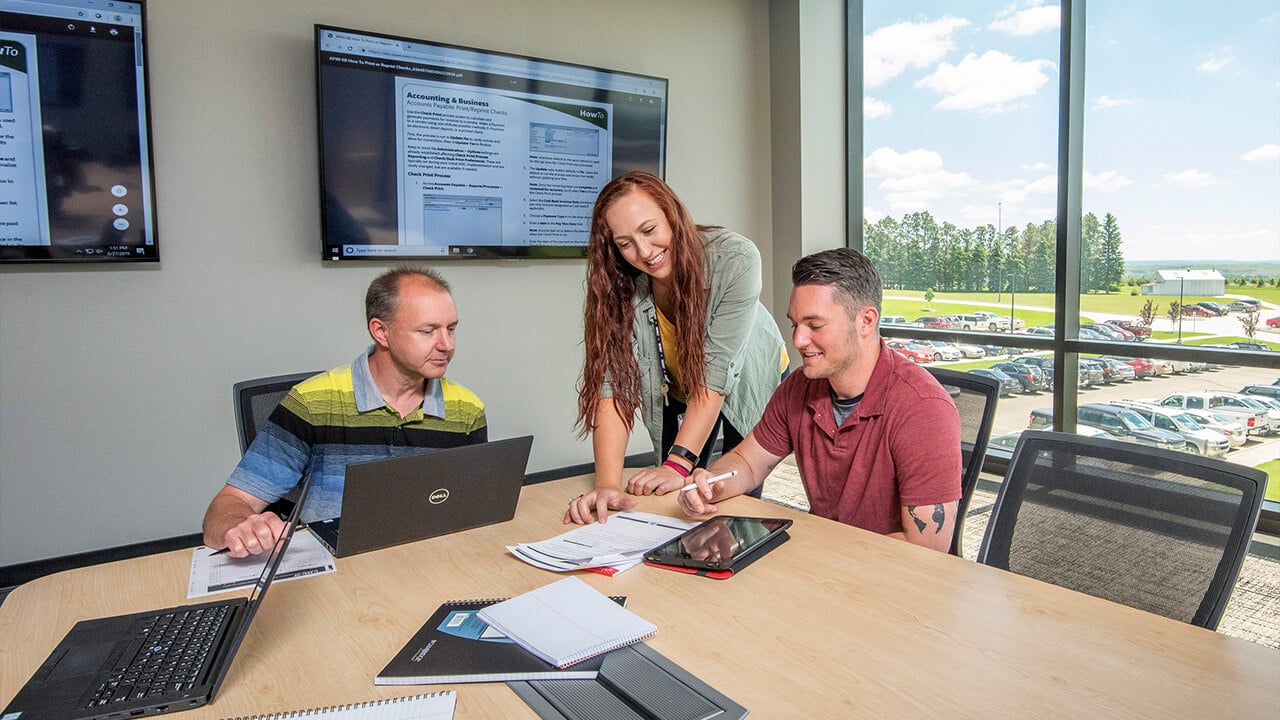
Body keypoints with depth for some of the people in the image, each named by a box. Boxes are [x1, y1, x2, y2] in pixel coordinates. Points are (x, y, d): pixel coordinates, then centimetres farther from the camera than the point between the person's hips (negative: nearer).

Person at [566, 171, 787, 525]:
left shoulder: (735, 259, -34)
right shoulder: (620, 285, -26)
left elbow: (717, 371, -34)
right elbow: (614, 387, -33)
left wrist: (679, 463, -39)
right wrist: (608, 484, -46)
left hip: (750, 382, -2)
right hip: (680, 392, 2)